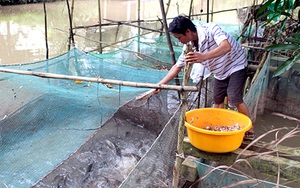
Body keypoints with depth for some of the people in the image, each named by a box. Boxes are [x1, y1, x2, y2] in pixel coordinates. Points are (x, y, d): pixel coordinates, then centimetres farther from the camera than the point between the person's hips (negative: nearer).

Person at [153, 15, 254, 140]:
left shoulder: (210, 29, -30)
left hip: (235, 65, -7)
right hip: (220, 72, 7)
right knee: (218, 100, 7)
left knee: (234, 98, -16)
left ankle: (249, 131, 0)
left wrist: (203, 57, -60)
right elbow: (177, 67, -1)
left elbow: (226, 46, -46)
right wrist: (160, 84, -6)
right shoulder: (189, 47, -10)